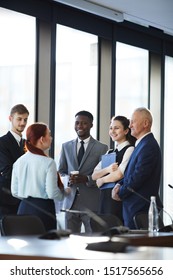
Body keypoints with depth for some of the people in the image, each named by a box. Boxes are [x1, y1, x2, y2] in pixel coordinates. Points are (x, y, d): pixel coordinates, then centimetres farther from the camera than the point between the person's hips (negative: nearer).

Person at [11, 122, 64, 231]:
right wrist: (63, 193, 7)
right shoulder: (48, 162, -13)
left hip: (24, 208, 6)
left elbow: (15, 192, 8)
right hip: (44, 209, -5)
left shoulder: (19, 162, 3)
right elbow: (52, 193, -13)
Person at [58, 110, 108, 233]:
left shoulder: (102, 148, 1)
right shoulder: (66, 146, 14)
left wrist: (87, 179, -18)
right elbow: (61, 172, 17)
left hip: (92, 204, -3)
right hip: (71, 202, 3)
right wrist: (67, 178, -6)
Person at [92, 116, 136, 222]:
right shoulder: (110, 152, 19)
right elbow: (94, 175, 11)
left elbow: (119, 174, -15)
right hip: (105, 197, 7)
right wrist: (107, 170, -9)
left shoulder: (130, 150, -5)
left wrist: (101, 180, 2)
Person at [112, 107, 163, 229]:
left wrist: (120, 193, -8)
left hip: (141, 208, -10)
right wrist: (119, 185, 1)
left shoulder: (148, 146, -17)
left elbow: (138, 177, -20)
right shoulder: (142, 144, 17)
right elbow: (130, 173, 20)